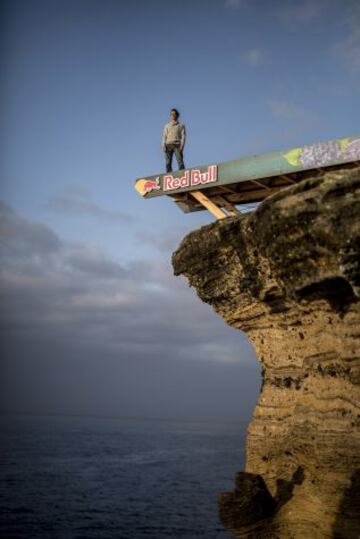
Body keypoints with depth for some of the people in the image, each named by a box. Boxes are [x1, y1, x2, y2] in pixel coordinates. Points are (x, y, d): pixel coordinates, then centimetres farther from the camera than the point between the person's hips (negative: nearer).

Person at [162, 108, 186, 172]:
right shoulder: (167, 126, 23)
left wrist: (181, 145, -9)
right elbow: (164, 136, 15)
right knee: (168, 163, -9)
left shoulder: (181, 125, 16)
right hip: (168, 145, 2)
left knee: (180, 162, -16)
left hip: (177, 145, -2)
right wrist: (163, 146, -1)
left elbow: (183, 136, 6)